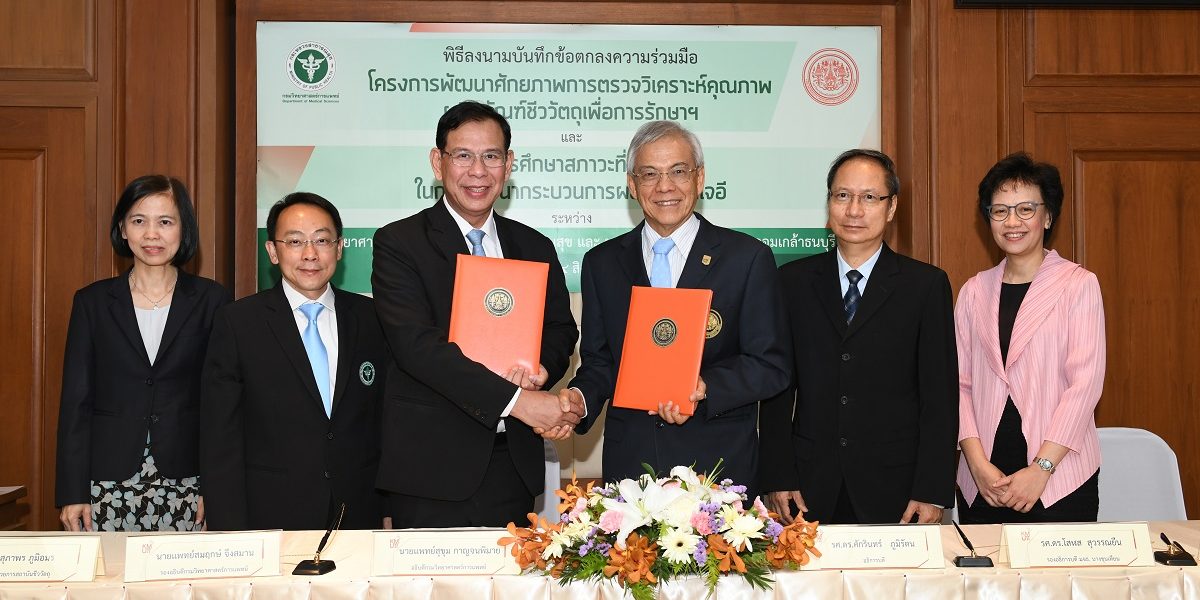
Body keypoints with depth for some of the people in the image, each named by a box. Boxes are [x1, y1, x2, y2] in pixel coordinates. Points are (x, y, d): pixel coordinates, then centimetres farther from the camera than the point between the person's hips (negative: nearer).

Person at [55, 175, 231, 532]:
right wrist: (72, 493, 0)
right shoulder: (92, 302, 6)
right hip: (108, 484, 1)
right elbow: (75, 401, 6)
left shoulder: (211, 301, 3)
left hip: (186, 484, -1)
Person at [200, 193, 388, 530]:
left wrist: (391, 514, 2)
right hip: (269, 522, -2)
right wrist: (231, 534, -8)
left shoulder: (372, 319, 6)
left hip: (359, 518, 2)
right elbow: (219, 440, -3)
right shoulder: (237, 323, -1)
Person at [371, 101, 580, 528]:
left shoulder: (535, 248, 13)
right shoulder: (398, 243, -3)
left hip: (514, 465, 4)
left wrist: (541, 365, -10)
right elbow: (417, 344, -14)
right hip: (431, 467, -4)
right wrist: (515, 400, -21)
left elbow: (561, 329, 16)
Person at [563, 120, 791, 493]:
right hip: (629, 465, 2)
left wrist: (704, 388, -19)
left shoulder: (749, 258, -1)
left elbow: (772, 365, -4)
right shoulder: (602, 263, 9)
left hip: (719, 466, -2)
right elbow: (598, 363, 10)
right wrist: (579, 399, -11)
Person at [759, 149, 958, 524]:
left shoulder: (926, 285, 2)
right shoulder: (793, 280, 7)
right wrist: (777, 478, -1)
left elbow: (940, 397, 0)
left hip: (893, 491, -1)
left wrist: (932, 492, -6)